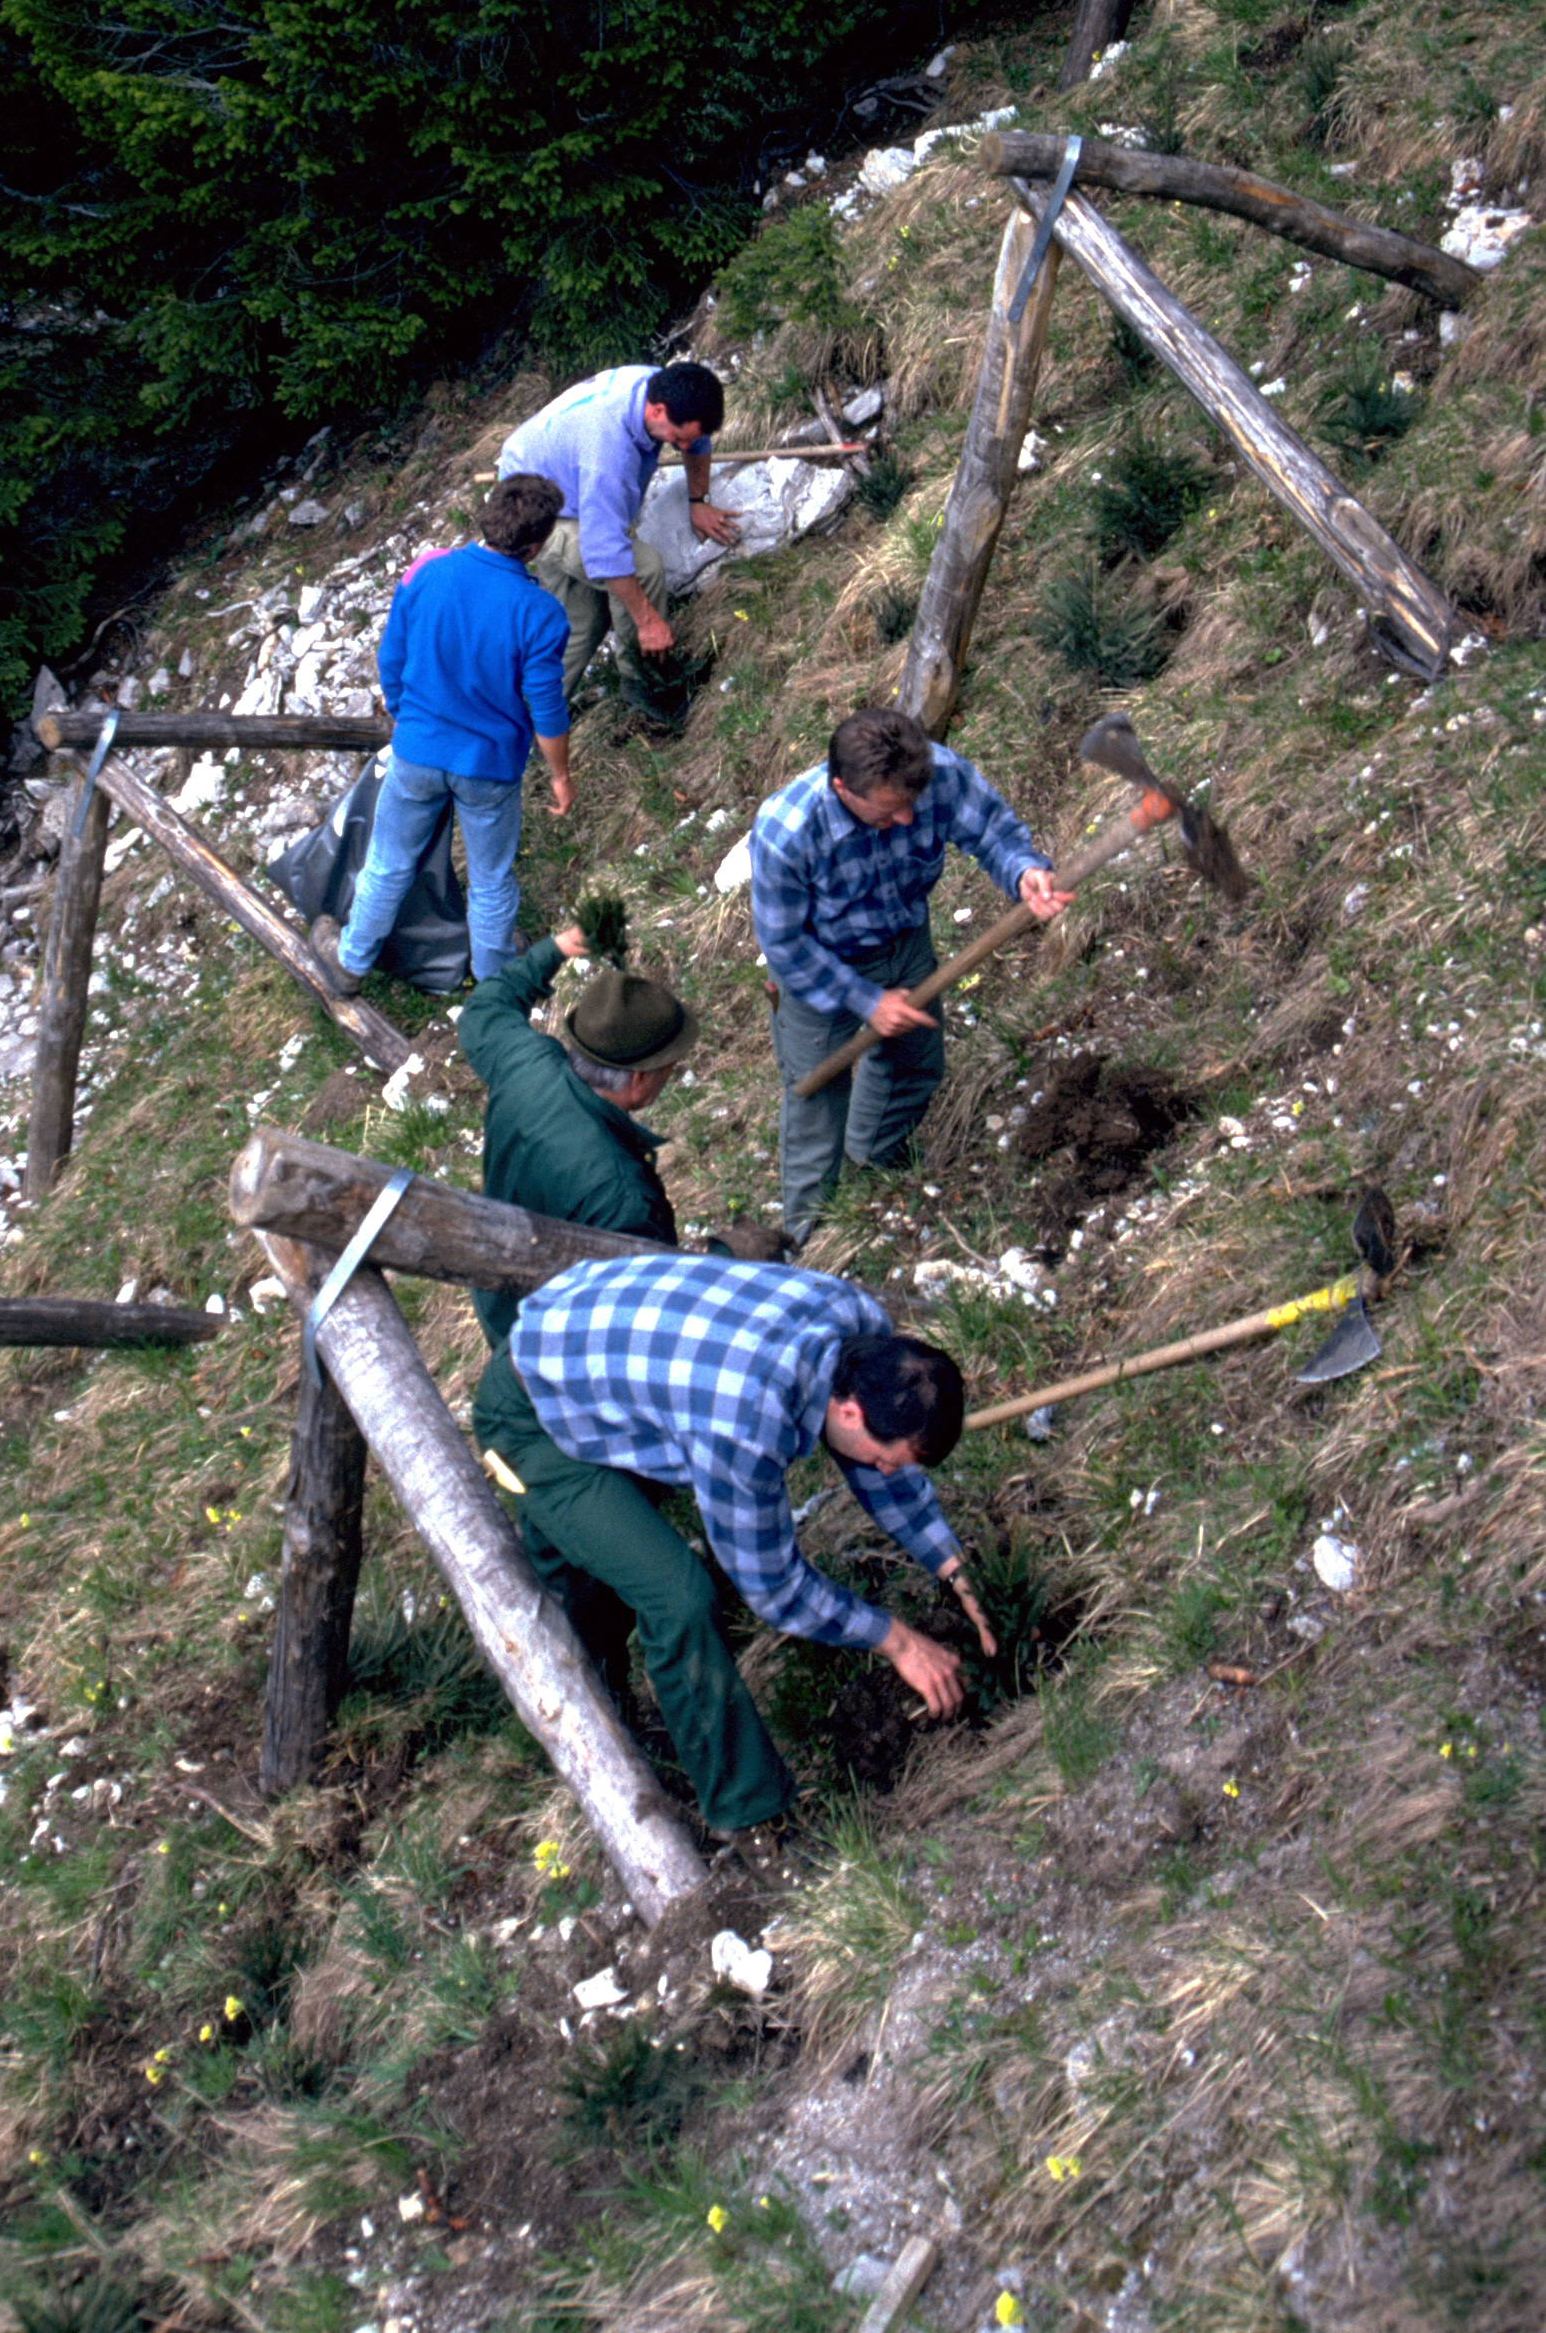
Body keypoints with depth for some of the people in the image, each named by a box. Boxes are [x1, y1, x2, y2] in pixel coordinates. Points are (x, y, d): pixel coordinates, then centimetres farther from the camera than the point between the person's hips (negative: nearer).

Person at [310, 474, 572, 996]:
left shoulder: (425, 574, -14)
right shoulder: (540, 614, -23)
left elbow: (391, 664, -2)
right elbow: (548, 711, -15)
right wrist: (560, 775, 2)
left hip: (416, 754, 2)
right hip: (490, 767, -2)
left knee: (389, 865, 23)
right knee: (492, 880, 21)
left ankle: (351, 961, 42)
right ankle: (494, 978, 43)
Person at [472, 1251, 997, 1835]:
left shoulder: (866, 1331, -20)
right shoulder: (744, 1423, -42)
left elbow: (890, 1476, 1)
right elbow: (772, 1585, -25)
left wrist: (958, 1577, 1)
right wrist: (897, 1640, -15)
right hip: (529, 1413, -8)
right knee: (679, 1599, -21)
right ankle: (749, 1813, -3)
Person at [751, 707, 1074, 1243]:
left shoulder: (941, 772, -33)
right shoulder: (784, 834, -40)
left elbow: (991, 826, -17)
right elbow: (784, 945, -26)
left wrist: (1025, 871, -40)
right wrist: (866, 1001, -24)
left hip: (907, 945, 5)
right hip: (819, 967, -4)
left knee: (916, 1065, 27)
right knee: (818, 1097, 12)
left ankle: (874, 1158, 61)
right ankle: (808, 1226, 41)